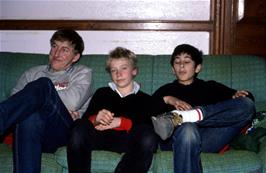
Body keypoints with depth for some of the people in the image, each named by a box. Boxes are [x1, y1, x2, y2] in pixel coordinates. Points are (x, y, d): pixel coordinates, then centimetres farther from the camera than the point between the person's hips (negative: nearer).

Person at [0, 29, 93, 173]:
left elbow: (73, 102, -3)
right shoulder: (32, 73, 28)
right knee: (30, 118, -38)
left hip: (63, 131, -2)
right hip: (32, 128, 2)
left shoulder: (82, 73, 19)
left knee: (43, 83, -27)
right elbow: (15, 100, 10)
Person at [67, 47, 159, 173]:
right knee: (80, 128, -31)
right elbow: (86, 118, 14)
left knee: (148, 136, -34)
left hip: (129, 140, -1)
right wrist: (96, 119, -11)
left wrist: (120, 122, -12)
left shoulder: (145, 99, 25)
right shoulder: (102, 93, 30)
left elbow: (147, 123, 5)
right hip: (101, 137, 1)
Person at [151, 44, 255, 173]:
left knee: (246, 104, -18)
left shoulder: (211, 87, 30)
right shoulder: (166, 90, 27)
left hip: (208, 138, 2)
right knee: (187, 129, -38)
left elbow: (248, 98, 21)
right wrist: (167, 99, -5)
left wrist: (238, 95, -2)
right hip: (177, 138, -2)